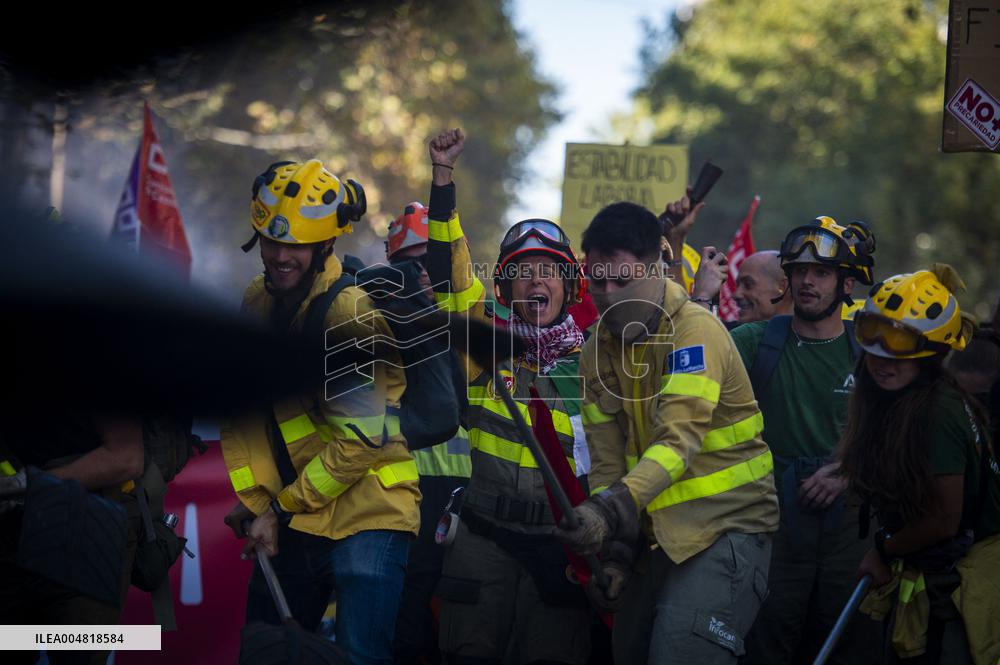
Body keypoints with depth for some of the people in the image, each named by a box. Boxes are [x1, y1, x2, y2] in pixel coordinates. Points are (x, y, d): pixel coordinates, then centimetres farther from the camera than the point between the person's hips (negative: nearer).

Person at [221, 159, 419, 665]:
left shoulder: (350, 310, -16)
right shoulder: (258, 302, 8)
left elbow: (361, 438, -19)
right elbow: (242, 411, 8)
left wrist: (281, 509, -13)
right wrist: (255, 500, -4)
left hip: (367, 516, -7)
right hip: (293, 519, 8)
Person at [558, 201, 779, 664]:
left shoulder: (695, 331, -16)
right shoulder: (598, 350, 6)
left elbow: (679, 440, -27)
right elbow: (607, 459, 4)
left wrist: (612, 509, -38)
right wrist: (614, 549, -7)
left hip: (725, 523, -7)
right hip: (658, 533, 7)